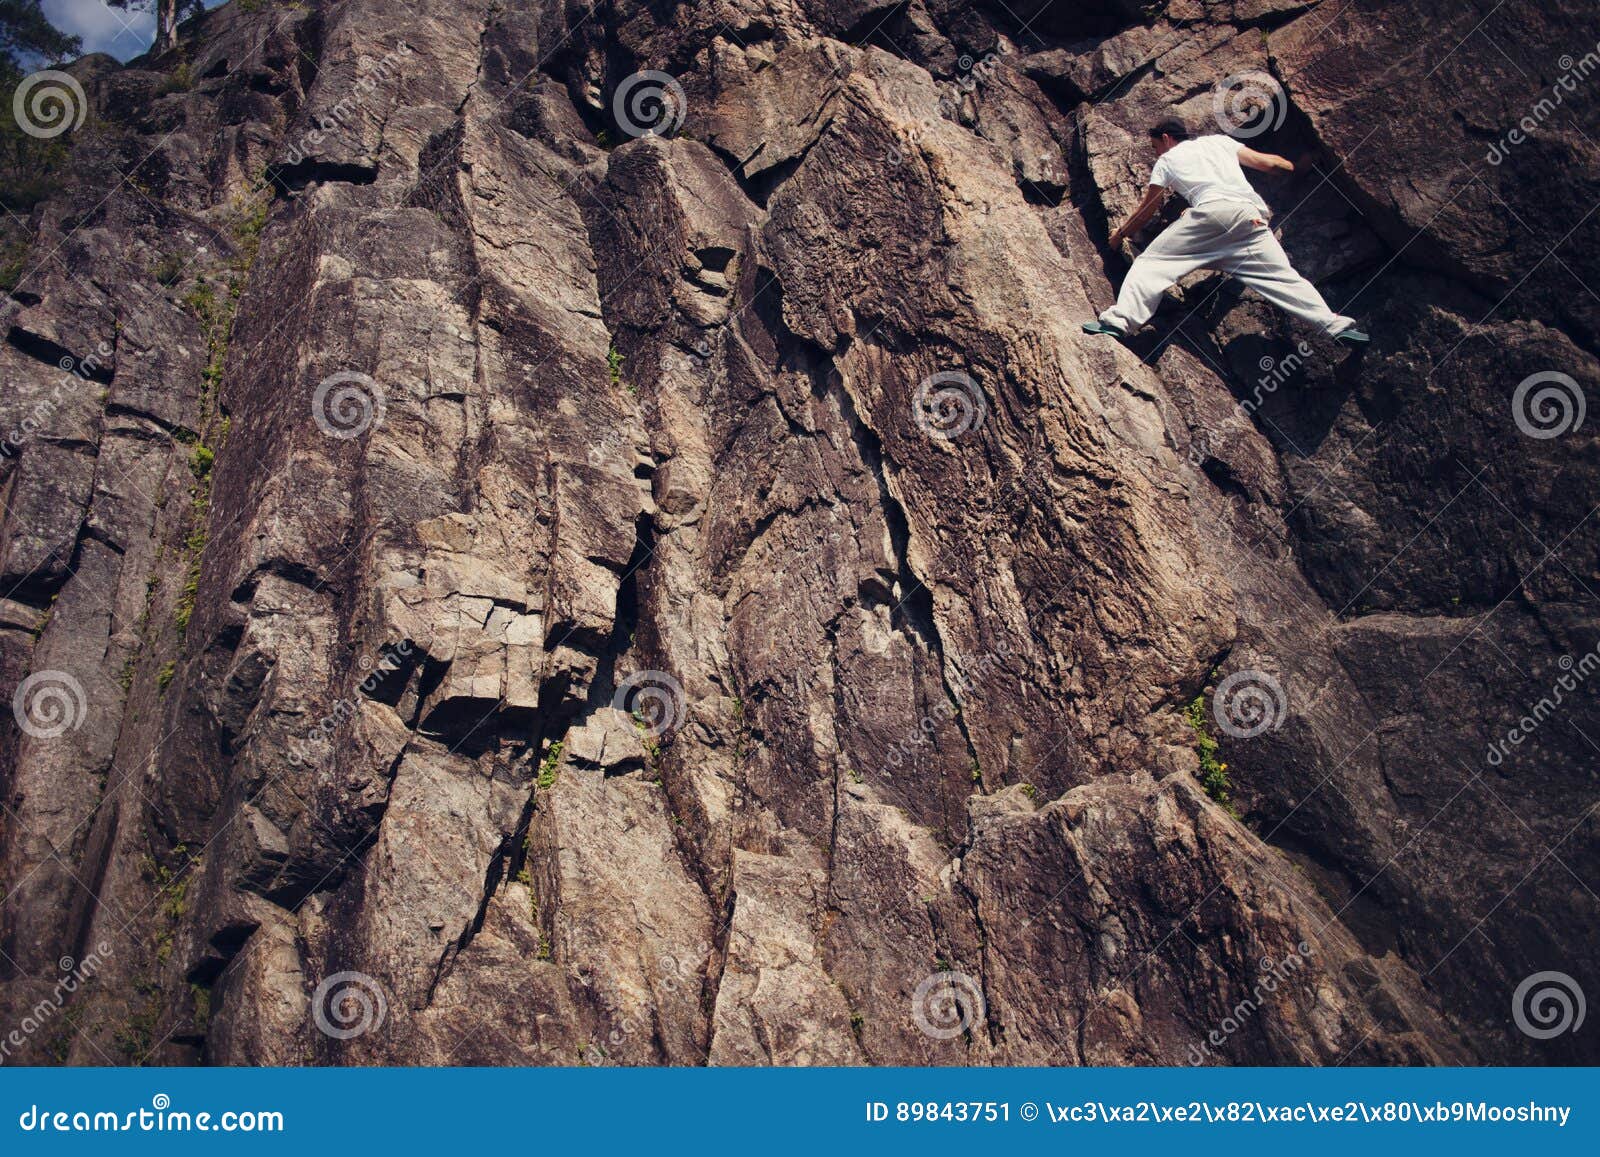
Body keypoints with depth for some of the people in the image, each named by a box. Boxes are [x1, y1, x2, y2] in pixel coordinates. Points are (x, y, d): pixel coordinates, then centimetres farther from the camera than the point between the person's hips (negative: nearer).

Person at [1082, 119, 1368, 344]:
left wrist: (1119, 236, 45)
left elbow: (1146, 211, 30)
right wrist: (1297, 167, 44)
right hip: (1250, 215, 4)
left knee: (1151, 262, 0)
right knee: (1282, 275, 5)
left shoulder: (1166, 160, 24)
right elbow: (1265, 162, 25)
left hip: (1211, 211, -4)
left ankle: (1120, 319, -19)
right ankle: (1336, 325, -5)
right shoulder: (1220, 141, 31)